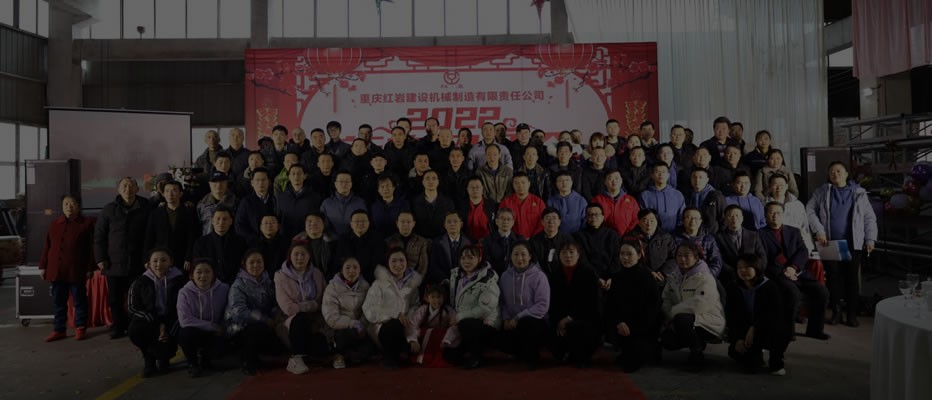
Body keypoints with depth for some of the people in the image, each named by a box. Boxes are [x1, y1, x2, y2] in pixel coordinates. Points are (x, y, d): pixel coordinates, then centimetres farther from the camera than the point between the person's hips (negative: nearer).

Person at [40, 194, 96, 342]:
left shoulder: (87, 223, -2)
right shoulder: (55, 224, 12)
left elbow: (92, 247, -5)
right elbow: (47, 246, 13)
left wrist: (90, 268, -8)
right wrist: (43, 266, 9)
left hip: (76, 271, -4)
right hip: (56, 270, 5)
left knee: (79, 301, 4)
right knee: (58, 302, 10)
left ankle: (80, 328, 14)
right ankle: (59, 330, 18)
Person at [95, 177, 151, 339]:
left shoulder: (145, 209, 3)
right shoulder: (109, 210, 6)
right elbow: (99, 236, 6)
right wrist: (100, 259, 0)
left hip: (137, 264, -1)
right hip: (114, 263, 1)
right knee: (115, 299, 6)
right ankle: (118, 327, 19)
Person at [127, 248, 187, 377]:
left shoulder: (180, 280, -8)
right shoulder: (141, 282, -3)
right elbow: (133, 307, -4)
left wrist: (169, 330, -18)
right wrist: (158, 324, -15)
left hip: (171, 324, -2)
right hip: (149, 322, 2)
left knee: (165, 347, -27)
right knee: (135, 330, -29)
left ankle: (163, 358, 15)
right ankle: (149, 358, 2)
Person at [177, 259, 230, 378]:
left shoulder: (223, 289, -11)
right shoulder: (185, 292, -16)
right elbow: (185, 320, -23)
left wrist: (221, 329, -20)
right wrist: (213, 327, -23)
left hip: (214, 333, 1)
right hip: (192, 332, -1)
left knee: (223, 345, -27)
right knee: (187, 333, -34)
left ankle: (205, 357, 13)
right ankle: (192, 363, -2)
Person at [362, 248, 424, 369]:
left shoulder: (412, 283, 12)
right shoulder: (379, 284, 1)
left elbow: (415, 306, 15)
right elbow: (369, 311, -9)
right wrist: (395, 315, -19)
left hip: (405, 326, 4)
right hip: (383, 326, -4)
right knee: (396, 325, -34)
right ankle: (389, 358, -8)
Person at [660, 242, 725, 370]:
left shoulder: (705, 278, -12)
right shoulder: (673, 277, 9)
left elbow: (699, 304, -25)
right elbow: (666, 300, 5)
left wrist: (673, 312, -18)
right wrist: (669, 317, -15)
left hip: (710, 322, -7)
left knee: (682, 319, -35)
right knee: (667, 340, -16)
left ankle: (696, 354, -11)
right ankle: (698, 343, 13)